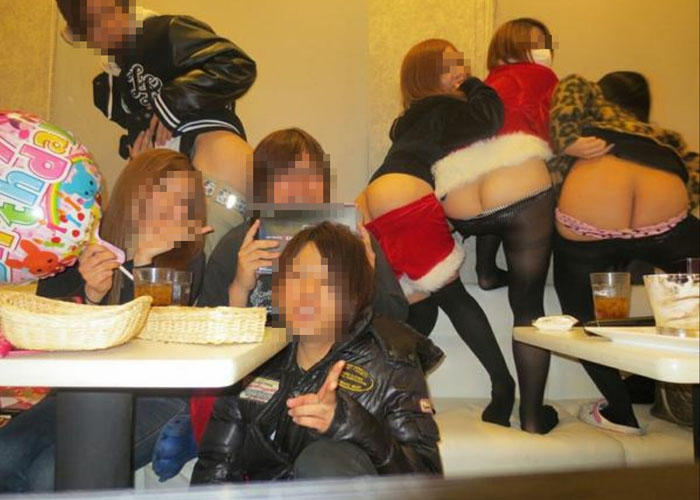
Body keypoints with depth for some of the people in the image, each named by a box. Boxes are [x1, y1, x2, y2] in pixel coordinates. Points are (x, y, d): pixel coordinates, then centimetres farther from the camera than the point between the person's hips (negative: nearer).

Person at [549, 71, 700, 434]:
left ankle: (621, 413, 26)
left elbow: (572, 87, 11)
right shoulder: (667, 138, 37)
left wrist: (566, 141, 3)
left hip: (587, 231, -1)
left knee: (585, 321, 19)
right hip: (666, 224, 2)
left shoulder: (592, 106, 31)